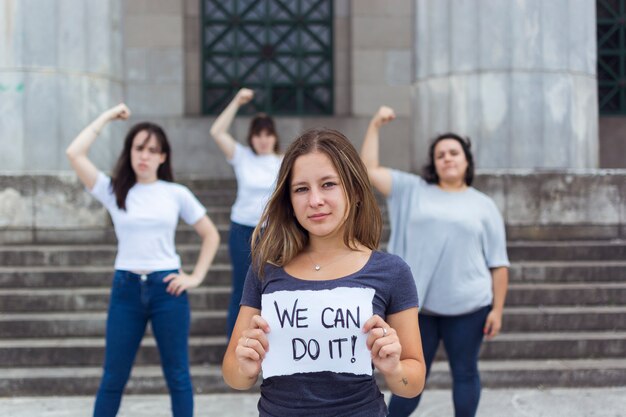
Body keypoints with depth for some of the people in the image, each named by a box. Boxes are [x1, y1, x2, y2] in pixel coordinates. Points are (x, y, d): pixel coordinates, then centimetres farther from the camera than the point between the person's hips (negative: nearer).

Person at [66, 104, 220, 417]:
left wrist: (196, 277, -1)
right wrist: (108, 117, 1)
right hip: (126, 288, 1)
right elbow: (74, 153, -8)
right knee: (113, 376, 8)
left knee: (177, 375, 8)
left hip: (167, 288, 0)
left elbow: (210, 235, 10)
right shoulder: (114, 191, 3)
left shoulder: (176, 194, 3)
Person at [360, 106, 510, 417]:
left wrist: (497, 309, -3)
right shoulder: (412, 190, 8)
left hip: (468, 307, -1)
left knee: (465, 372, 10)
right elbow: (368, 169, 3)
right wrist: (375, 125, 0)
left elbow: (498, 264, 2)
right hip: (418, 306, 1)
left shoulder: (484, 206, 5)